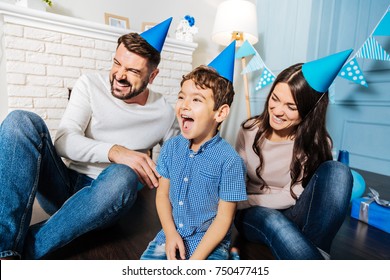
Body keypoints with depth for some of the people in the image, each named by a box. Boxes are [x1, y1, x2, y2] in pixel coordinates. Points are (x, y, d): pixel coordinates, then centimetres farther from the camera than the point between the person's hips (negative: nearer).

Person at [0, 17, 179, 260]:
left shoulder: (165, 113, 0)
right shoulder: (90, 85, 0)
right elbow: (64, 141, -12)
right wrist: (114, 151, -28)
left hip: (104, 195, -1)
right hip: (62, 185, 2)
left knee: (122, 176, -36)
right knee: (22, 120, -20)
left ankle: (24, 251, -23)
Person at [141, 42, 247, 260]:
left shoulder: (229, 160, -18)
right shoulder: (171, 147, -4)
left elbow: (224, 217, -13)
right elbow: (162, 193, 3)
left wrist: (196, 258, -14)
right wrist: (170, 234, -8)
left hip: (210, 241, -3)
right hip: (172, 233, 3)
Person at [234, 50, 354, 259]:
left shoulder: (317, 143, -7)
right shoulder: (249, 131, -5)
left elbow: (292, 196, -13)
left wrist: (245, 201, -18)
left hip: (293, 217, 2)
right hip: (253, 215, -1)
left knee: (337, 171, -26)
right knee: (274, 222, -40)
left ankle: (316, 249, -27)